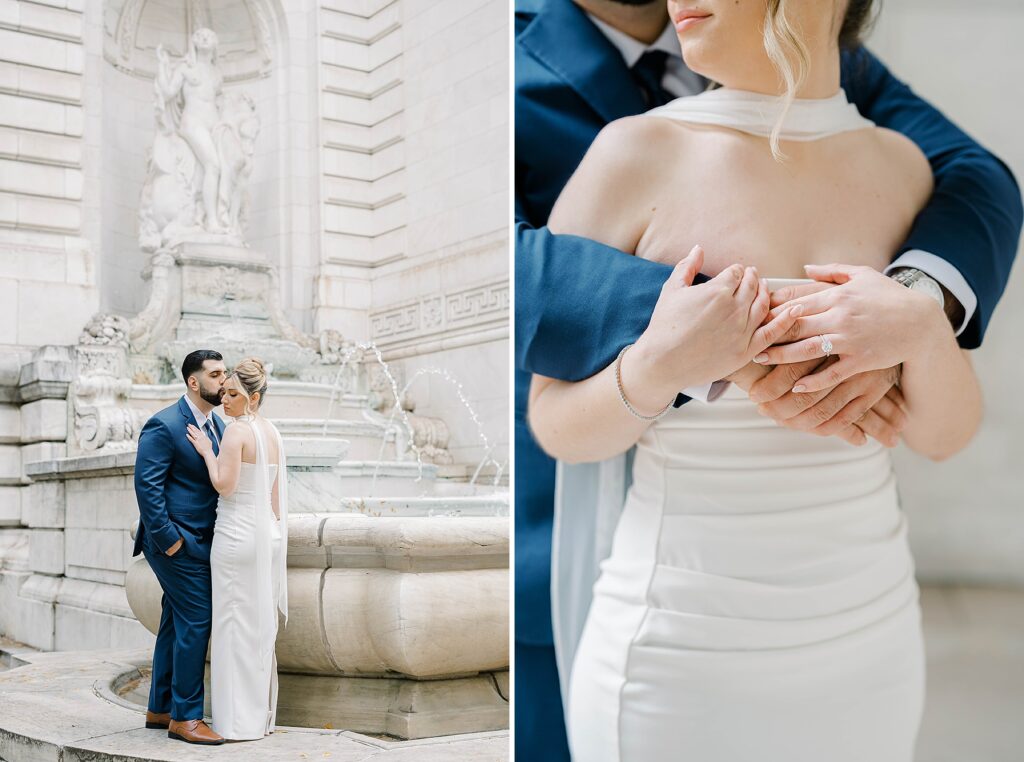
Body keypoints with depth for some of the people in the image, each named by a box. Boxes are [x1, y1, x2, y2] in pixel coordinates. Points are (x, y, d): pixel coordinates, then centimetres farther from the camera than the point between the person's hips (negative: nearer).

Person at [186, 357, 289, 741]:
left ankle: (238, 721, 4)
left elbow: (224, 485, -20)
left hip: (237, 533, -8)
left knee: (234, 626, -1)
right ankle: (261, 715, 19)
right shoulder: (272, 432, 12)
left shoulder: (236, 430, -13)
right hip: (268, 534, 8)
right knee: (261, 625, 12)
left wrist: (207, 451, -8)